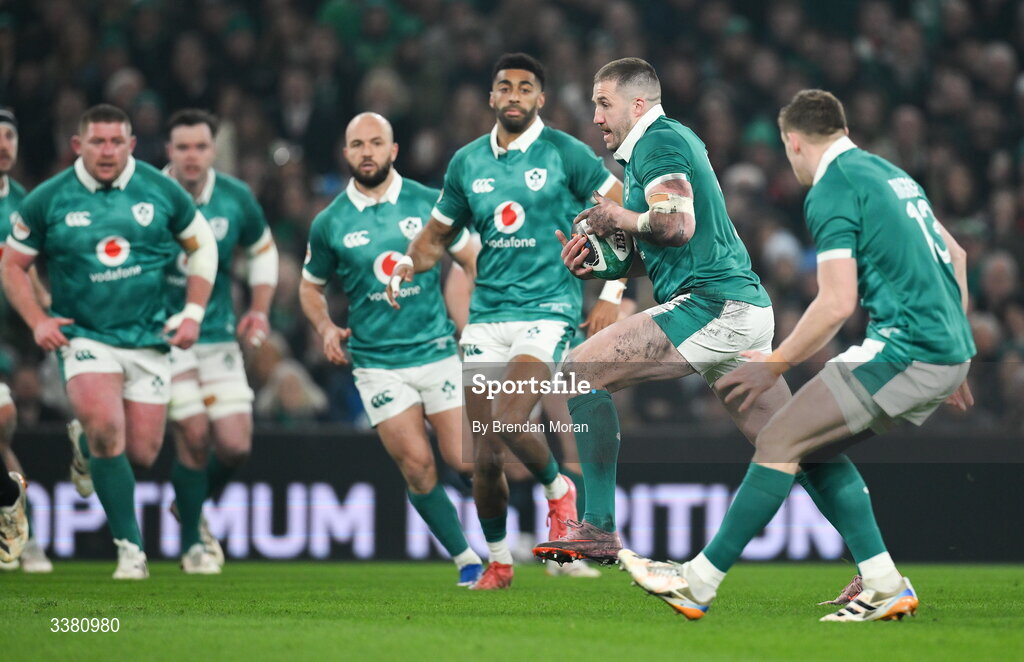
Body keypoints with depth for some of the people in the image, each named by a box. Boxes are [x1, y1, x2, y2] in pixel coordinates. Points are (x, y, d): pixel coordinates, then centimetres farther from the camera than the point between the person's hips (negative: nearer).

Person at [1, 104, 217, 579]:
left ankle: (90, 448, 40)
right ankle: (130, 548, -13)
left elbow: (202, 245, 12)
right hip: (84, 338, -2)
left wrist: (193, 313, 3)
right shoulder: (47, 200, -4)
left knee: (142, 454, 1)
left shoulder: (161, 191, -1)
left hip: (148, 339, 2)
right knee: (106, 429, -26)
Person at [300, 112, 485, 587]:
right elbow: (310, 286, 15)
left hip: (438, 350, 0)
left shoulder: (428, 203, 1)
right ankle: (465, 559, 7)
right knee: (417, 466, -8)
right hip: (377, 364, 0)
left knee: (464, 459, -6)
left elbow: (473, 260, 11)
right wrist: (326, 327, -3)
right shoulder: (329, 224, 1)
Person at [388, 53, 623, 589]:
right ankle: (498, 561, 19)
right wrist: (410, 264, -1)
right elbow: (438, 234, 20)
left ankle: (558, 490, 6)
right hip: (487, 315, 4)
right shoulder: (467, 162, 10)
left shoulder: (565, 154, -2)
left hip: (547, 308, -4)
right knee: (484, 455, 1)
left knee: (509, 423, -24)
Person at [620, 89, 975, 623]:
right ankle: (884, 587, 9)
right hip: (948, 349, 9)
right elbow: (955, 255, 27)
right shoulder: (889, 173, 20)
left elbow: (838, 302, -17)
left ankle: (699, 582, -4)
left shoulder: (831, 192, -9)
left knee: (779, 442, -5)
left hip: (905, 351, -9)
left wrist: (775, 365, -7)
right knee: (815, 447, 16)